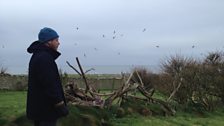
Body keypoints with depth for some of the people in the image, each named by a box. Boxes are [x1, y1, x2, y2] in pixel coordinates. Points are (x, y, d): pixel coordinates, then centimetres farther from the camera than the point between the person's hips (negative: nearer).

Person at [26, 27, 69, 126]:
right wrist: (60, 105, -21)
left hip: (39, 107, 11)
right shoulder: (44, 58, -21)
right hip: (46, 109, -11)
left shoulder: (38, 55, 14)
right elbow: (50, 85, -26)